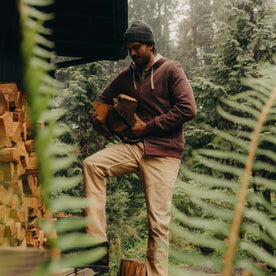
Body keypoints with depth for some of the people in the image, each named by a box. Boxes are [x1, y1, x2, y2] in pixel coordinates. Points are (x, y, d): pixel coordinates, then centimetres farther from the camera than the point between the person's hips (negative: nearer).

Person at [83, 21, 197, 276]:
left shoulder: (170, 70, -2)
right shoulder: (127, 76, 13)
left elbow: (188, 109, -12)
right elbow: (103, 100, 27)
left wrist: (148, 126, -11)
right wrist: (101, 122, 4)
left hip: (163, 152, -5)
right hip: (135, 147, 5)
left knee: (158, 221, -6)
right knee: (92, 164, -19)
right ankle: (97, 241, -19)